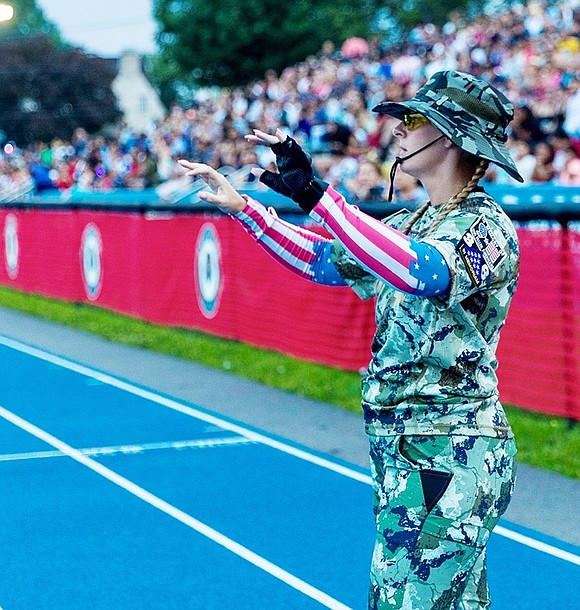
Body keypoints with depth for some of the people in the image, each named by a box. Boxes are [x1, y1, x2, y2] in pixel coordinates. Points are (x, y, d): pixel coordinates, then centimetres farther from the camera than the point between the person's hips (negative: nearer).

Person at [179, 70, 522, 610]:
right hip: (399, 447, 8)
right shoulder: (409, 224, 13)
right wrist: (243, 209, 19)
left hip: (452, 455, -8)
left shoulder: (487, 226, -13)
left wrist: (316, 196, -36)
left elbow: (424, 272, -34)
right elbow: (322, 260, 25)